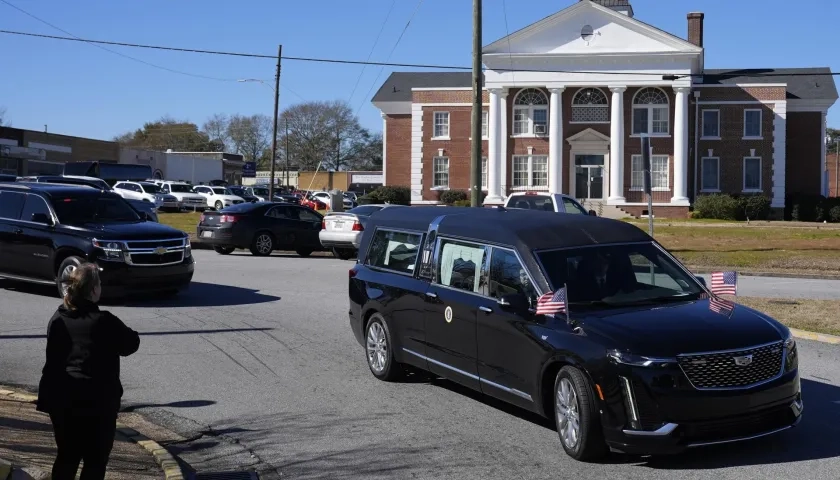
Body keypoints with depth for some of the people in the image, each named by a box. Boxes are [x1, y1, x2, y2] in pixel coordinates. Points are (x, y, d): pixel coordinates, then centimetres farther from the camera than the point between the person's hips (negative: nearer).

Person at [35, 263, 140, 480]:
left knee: (67, 455, 18)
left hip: (61, 399, 6)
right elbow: (131, 344, -1)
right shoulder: (103, 321, -15)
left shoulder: (58, 318, 5)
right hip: (96, 401, -6)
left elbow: (54, 356, 13)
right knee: (95, 461, 6)